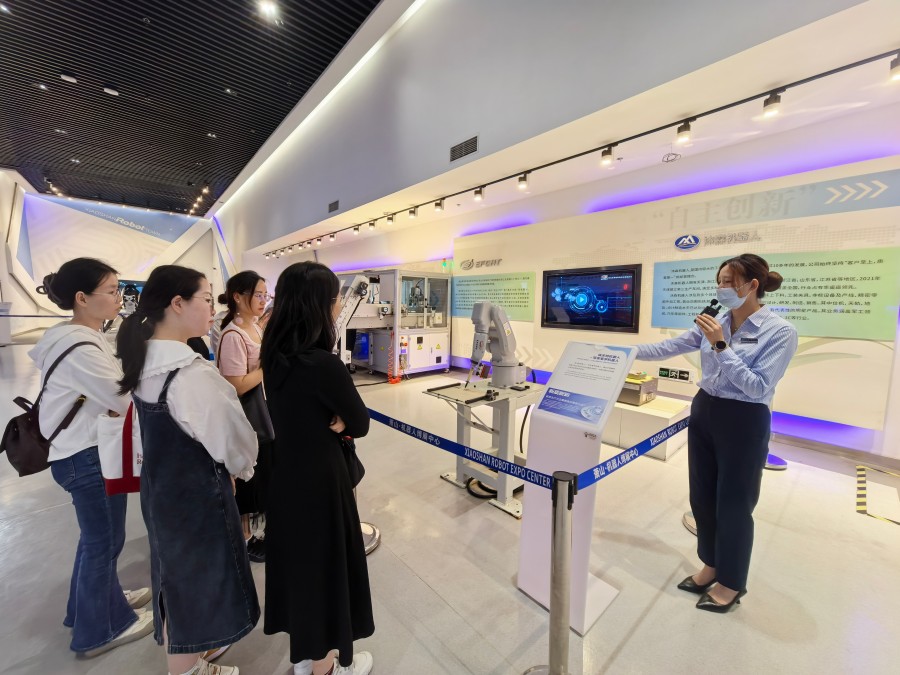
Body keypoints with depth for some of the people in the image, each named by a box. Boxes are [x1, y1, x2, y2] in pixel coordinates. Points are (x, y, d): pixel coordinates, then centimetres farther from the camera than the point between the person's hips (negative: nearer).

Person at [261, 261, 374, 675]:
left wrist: (329, 423, -10)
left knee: (296, 560, 24)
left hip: (285, 472, 8)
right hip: (320, 478, -8)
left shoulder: (275, 357, -3)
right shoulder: (323, 364, -27)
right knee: (325, 566, 14)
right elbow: (360, 424, -16)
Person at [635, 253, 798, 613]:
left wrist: (721, 347, -24)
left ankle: (731, 582, 32)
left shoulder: (780, 332, -13)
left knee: (734, 504, 9)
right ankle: (711, 565, 39)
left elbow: (758, 387, -19)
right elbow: (669, 347, 6)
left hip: (743, 423, -5)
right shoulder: (715, 323, 1)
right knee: (702, 497, 16)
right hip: (704, 412, 6)